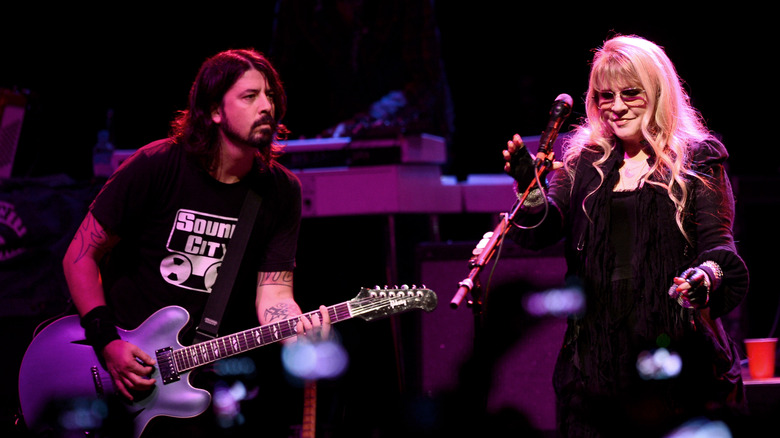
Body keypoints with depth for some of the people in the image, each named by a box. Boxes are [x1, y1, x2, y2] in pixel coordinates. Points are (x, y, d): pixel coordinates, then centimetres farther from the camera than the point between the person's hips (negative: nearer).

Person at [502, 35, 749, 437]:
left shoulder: (697, 160, 3)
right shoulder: (582, 160, 13)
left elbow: (718, 242, -3)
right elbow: (545, 229, 2)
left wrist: (707, 275, -25)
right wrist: (530, 189, -19)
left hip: (676, 344, -3)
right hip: (596, 351, 3)